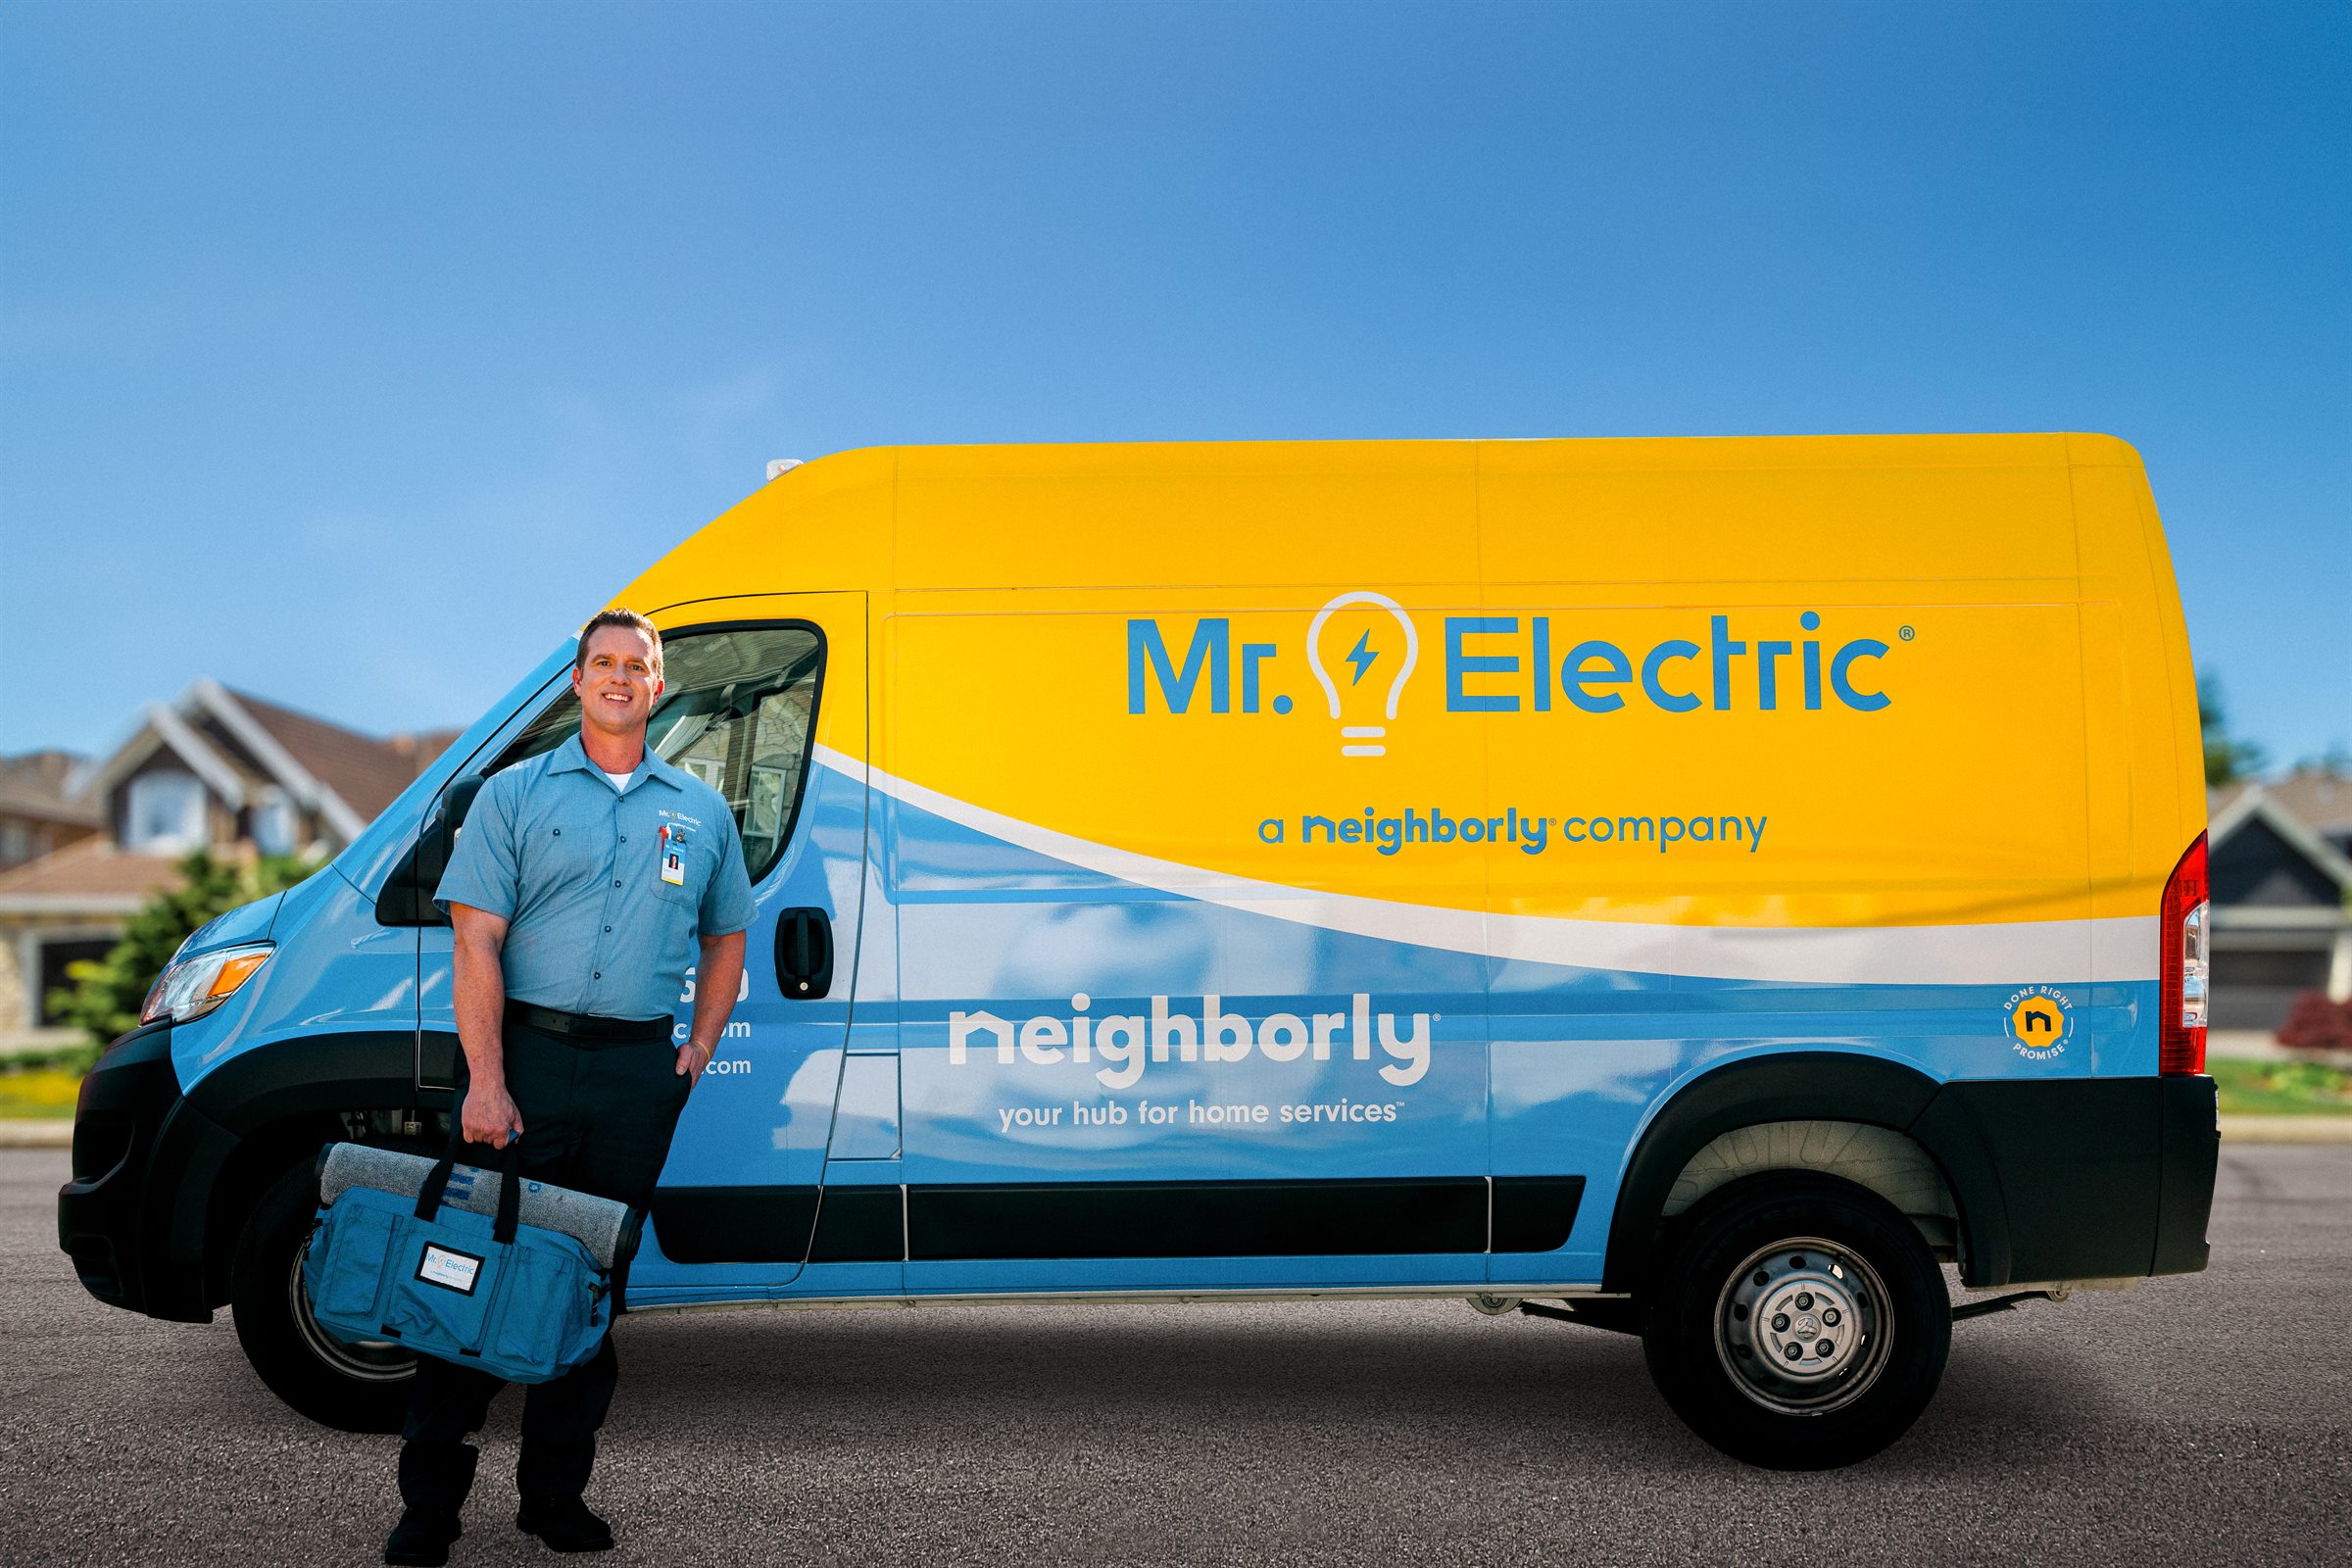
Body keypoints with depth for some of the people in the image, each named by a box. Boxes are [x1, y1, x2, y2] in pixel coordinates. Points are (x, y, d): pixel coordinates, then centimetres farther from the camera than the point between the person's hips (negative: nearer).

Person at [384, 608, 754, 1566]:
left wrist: (701, 1047, 8)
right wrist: (486, 1079, -12)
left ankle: (556, 1491, 20)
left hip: (639, 1071, 3)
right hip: (525, 1052, -2)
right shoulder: (514, 795, 5)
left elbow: (724, 940, 22)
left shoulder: (700, 812, 14)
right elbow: (477, 942, -3)